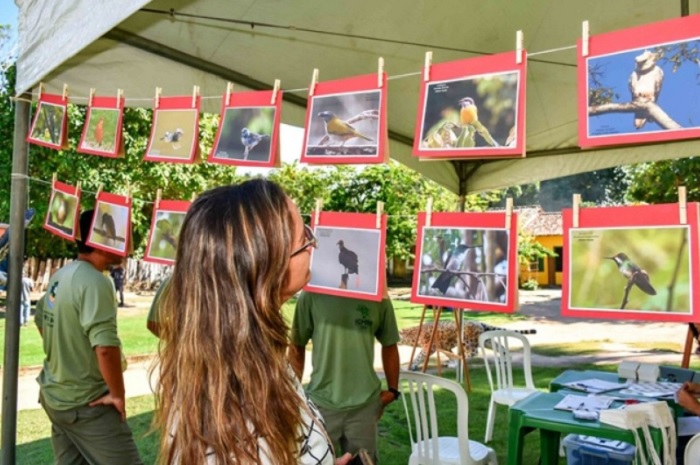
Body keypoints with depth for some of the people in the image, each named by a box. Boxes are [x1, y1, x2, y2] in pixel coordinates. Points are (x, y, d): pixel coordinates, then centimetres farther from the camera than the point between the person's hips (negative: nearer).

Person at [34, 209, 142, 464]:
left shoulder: (60, 275, 5)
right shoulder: (95, 282, -23)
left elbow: (41, 319, 21)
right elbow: (105, 347, -30)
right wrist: (118, 394, -18)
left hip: (54, 394, 9)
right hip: (85, 402, -9)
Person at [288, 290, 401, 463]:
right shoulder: (311, 296, -10)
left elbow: (389, 345, 8)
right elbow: (297, 346, 0)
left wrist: (392, 390, 8)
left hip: (365, 404, 1)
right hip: (320, 402, -1)